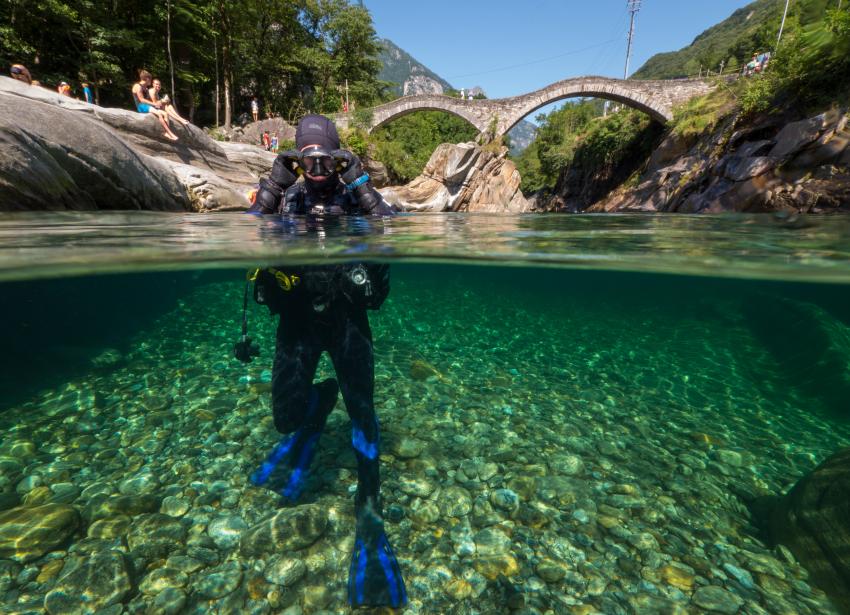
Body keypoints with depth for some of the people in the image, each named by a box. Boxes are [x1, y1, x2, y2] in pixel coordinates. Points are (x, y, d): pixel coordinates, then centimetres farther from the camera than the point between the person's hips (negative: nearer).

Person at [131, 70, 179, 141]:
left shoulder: (146, 88, 25)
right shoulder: (137, 86, -2)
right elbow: (141, 100, -12)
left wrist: (156, 103, 0)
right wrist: (154, 104, -18)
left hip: (148, 106, 8)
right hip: (142, 107, -8)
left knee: (165, 113, -14)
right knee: (158, 113, -32)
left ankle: (166, 133, -32)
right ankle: (170, 133, -41)